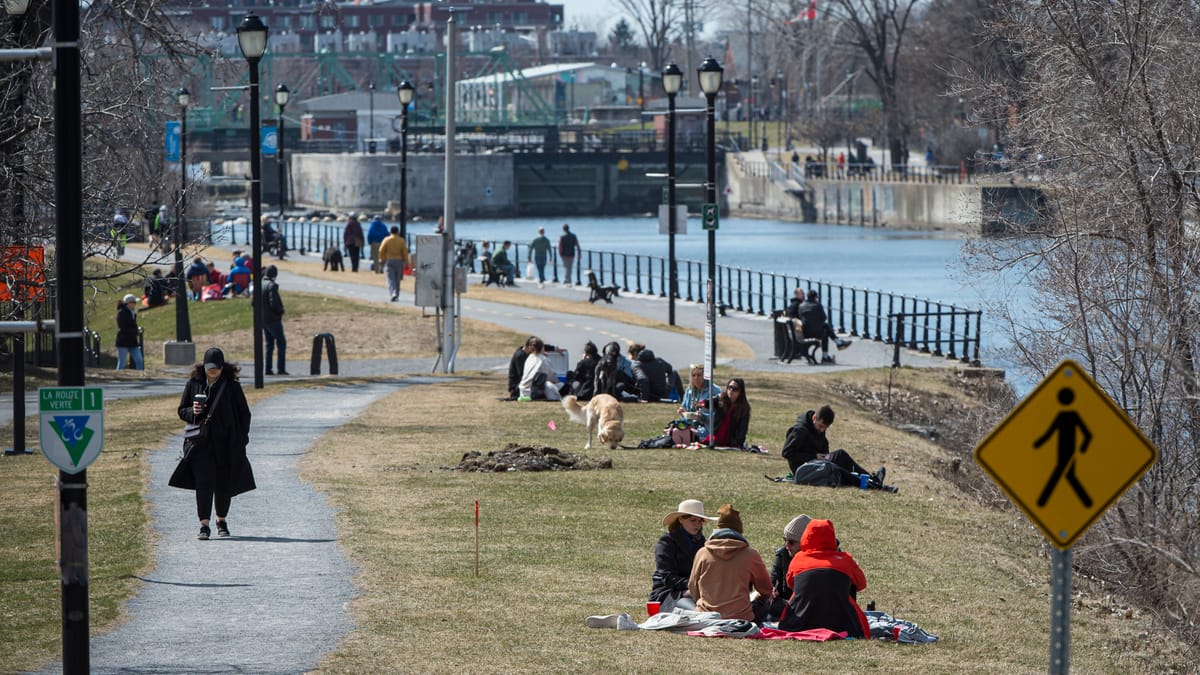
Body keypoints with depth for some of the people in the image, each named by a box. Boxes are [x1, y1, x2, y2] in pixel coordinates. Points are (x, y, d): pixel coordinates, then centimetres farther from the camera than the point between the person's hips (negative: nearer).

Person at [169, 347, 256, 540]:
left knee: (224, 484, 8)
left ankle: (221, 520, 29)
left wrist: (241, 440, -3)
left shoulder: (231, 385, 1)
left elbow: (244, 413, 5)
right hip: (201, 443, 0)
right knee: (204, 482, -12)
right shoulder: (194, 384, 4)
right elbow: (182, 411, 10)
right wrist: (192, 412, -13)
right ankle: (204, 525, -14)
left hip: (226, 443, 0)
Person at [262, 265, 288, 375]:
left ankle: (268, 369, 12)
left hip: (262, 319, 7)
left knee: (269, 343, 15)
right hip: (273, 319, -7)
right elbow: (274, 303, -22)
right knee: (281, 342, -1)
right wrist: (280, 311, -5)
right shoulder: (272, 285, -16)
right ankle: (281, 369, -7)